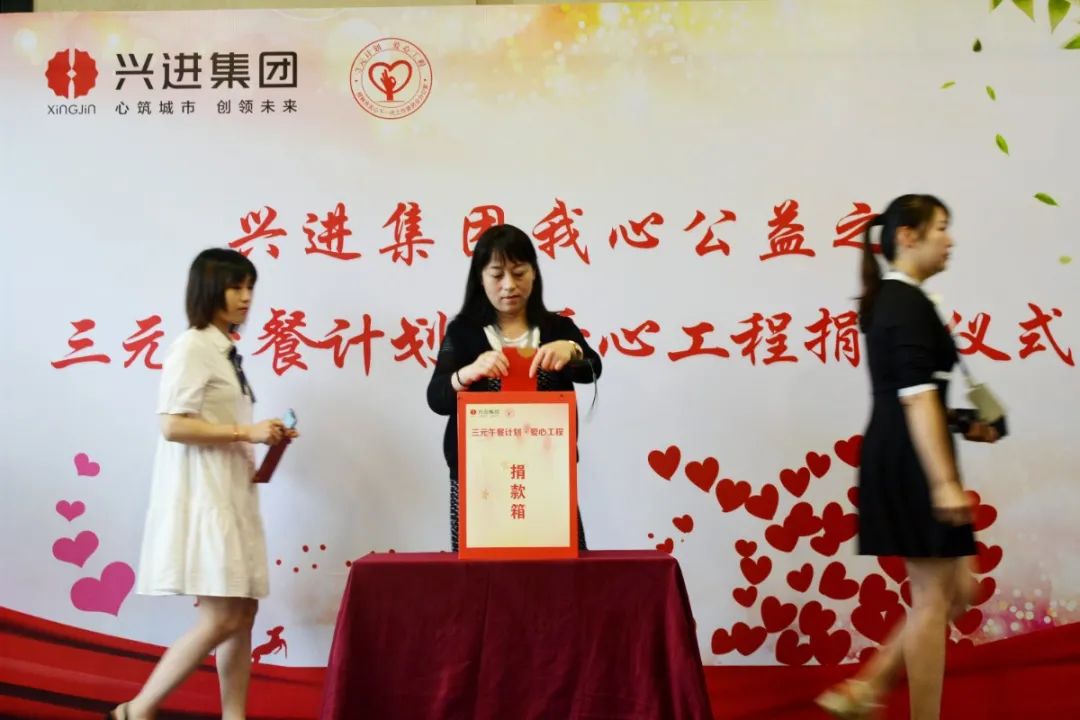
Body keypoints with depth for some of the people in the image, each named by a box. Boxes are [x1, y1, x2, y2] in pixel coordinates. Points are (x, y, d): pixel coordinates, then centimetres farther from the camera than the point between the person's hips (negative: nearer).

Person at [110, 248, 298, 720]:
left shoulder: (225, 352, 15)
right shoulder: (193, 348, -11)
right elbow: (172, 426, -19)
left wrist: (263, 438, 5)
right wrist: (245, 432, -18)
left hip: (232, 494, 9)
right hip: (203, 496, -9)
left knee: (243, 613, 7)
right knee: (220, 619, -9)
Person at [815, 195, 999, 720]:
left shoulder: (888, 300, 17)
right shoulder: (910, 303, -14)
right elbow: (917, 398, -22)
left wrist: (962, 427, 19)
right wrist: (944, 481, -24)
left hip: (895, 460, 10)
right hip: (910, 464, -10)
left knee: (955, 591, 14)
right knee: (933, 600, 0)